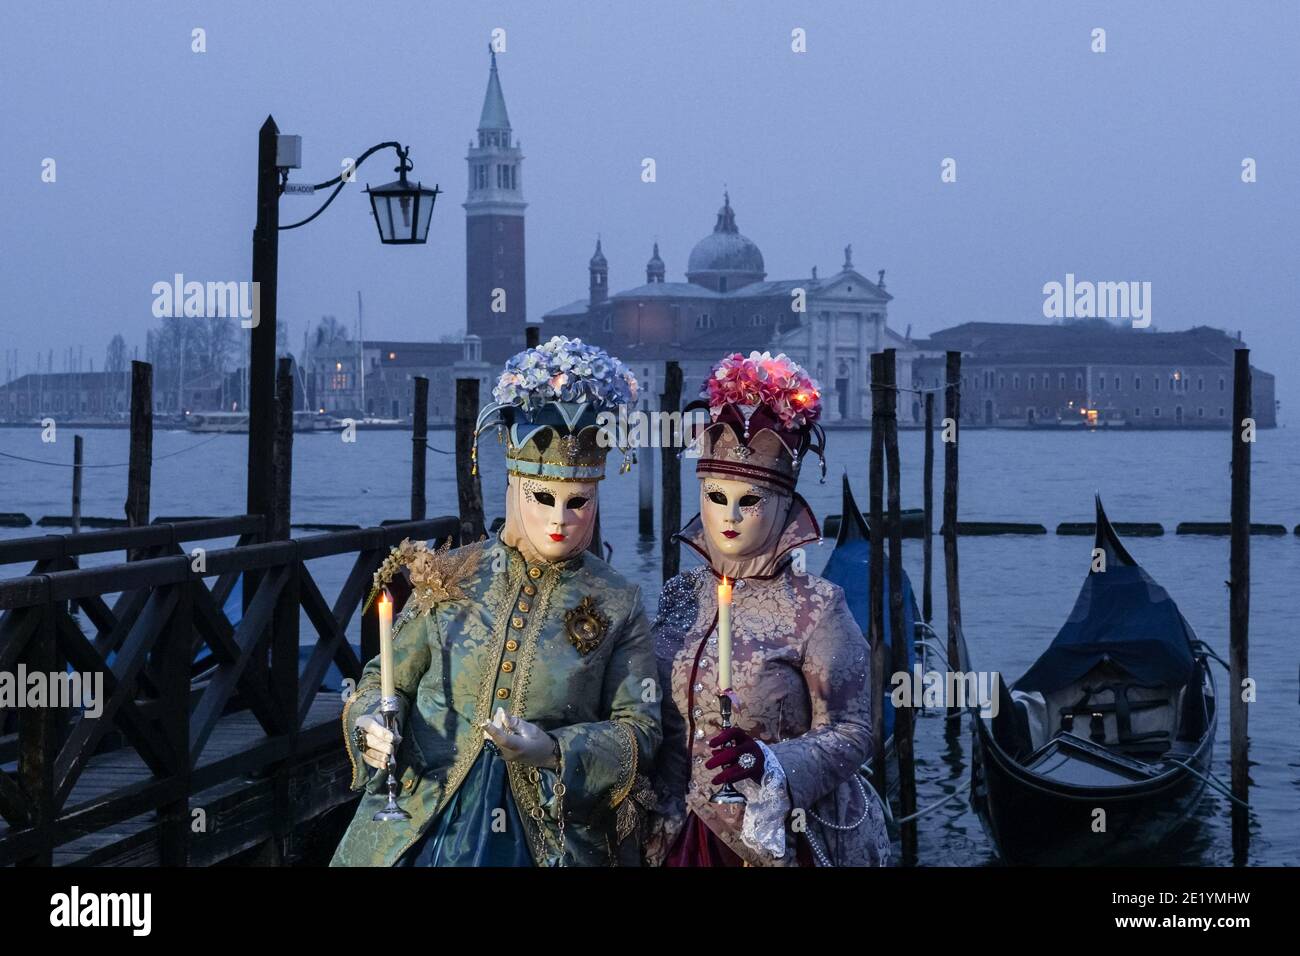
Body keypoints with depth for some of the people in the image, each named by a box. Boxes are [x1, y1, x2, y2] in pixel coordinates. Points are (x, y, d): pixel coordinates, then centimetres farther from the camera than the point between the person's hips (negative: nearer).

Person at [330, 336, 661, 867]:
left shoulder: (617, 605, -2)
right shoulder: (450, 577, 2)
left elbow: (639, 731, -4)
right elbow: (388, 677, 10)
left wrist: (554, 752, -19)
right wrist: (372, 724, -11)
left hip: (547, 839, -1)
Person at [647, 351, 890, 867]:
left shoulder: (816, 606, -12)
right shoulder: (680, 596, 2)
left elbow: (853, 733, -14)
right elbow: (661, 726, 8)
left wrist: (770, 764, -27)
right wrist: (659, 828, 3)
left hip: (785, 839, -4)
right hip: (688, 836, 4)